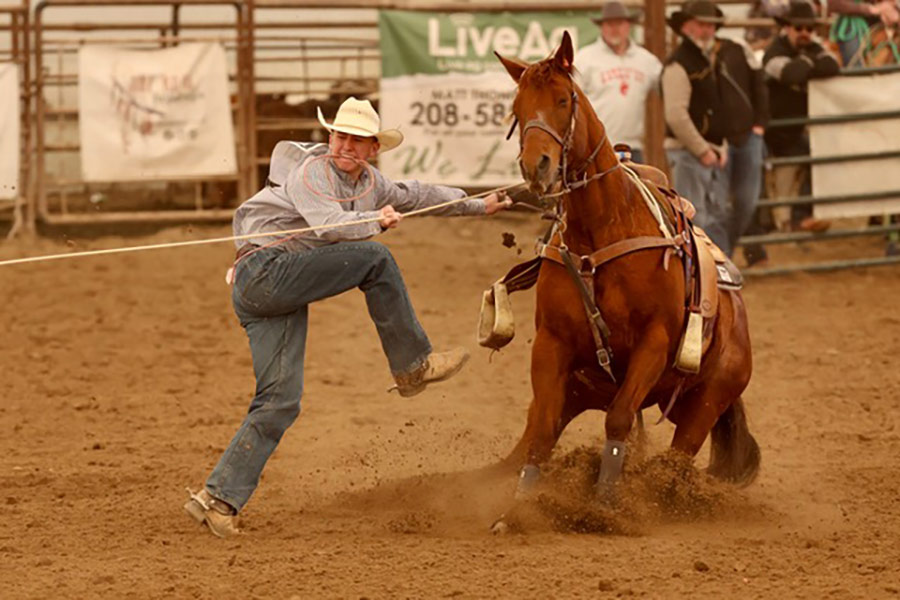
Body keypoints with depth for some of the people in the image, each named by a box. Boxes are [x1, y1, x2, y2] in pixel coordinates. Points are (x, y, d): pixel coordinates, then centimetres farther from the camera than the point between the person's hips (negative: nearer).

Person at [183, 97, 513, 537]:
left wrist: (478, 206, 42)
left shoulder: (370, 184, 19)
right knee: (374, 259, -13)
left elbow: (414, 196, 35)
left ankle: (218, 498, -6)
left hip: (282, 298, 9)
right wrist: (375, 221, -22)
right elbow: (328, 224, -24)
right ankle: (412, 366, -4)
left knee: (280, 403, -2)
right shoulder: (313, 171, -7)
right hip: (266, 269, -9)